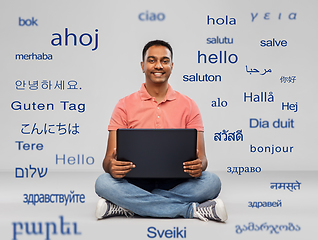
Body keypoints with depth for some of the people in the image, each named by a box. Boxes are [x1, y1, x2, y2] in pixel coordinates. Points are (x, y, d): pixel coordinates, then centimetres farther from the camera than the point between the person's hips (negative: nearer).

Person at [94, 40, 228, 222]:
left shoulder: (188, 106, 8)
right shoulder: (125, 106, 6)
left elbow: (201, 157, 3)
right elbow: (109, 158, 0)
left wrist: (199, 165, -24)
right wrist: (112, 166, -26)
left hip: (175, 183, 1)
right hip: (137, 182, 0)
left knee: (211, 182, -29)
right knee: (104, 183, -32)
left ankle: (127, 207, -25)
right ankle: (192, 210, -26)